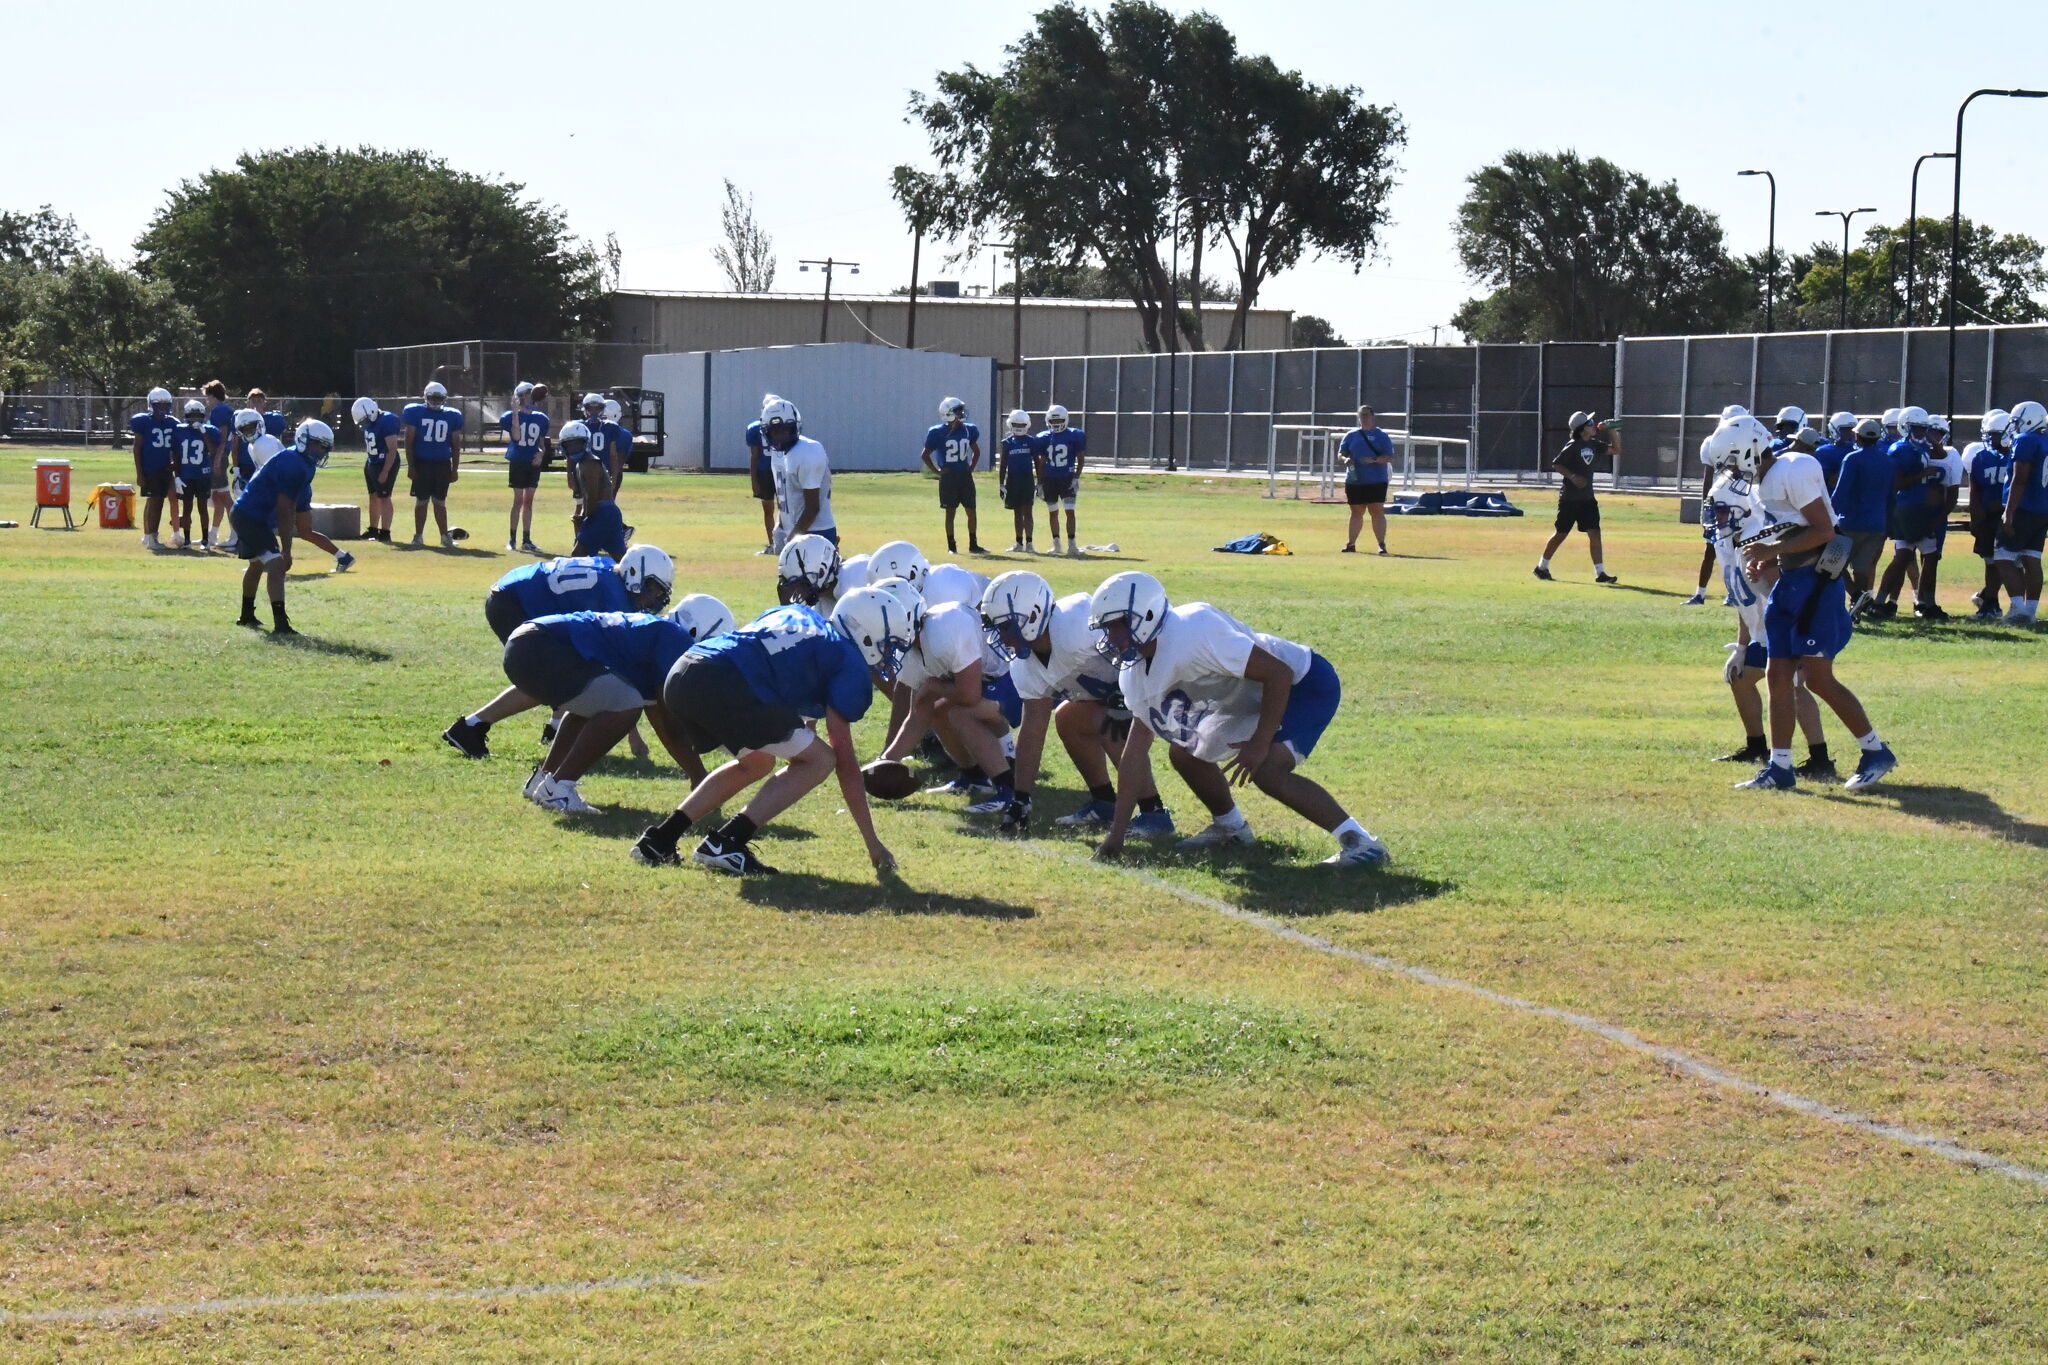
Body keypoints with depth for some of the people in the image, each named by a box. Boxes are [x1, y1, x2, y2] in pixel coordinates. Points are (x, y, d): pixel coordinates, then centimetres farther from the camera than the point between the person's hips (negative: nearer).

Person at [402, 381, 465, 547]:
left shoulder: (451, 416, 7)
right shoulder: (416, 413, -1)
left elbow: (455, 445, 12)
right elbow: (409, 441, -1)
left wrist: (455, 469, 8)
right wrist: (410, 466, -6)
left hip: (442, 464, 2)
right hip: (422, 463, -2)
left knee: (440, 502, 5)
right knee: (422, 501, 3)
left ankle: (445, 536, 7)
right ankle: (418, 536, 11)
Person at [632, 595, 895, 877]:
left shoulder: (795, 613, 30)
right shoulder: (849, 662, 10)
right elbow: (844, 760, 9)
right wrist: (872, 841, 13)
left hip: (679, 677, 8)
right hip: (724, 689, -8)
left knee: (757, 764, 30)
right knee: (819, 761, 7)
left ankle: (659, 839, 25)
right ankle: (725, 843, -4)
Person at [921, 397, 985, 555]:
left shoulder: (968, 430, 4)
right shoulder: (939, 433, -10)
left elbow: (976, 452, 20)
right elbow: (925, 455, -2)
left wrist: (971, 468, 9)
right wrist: (937, 472, -6)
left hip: (965, 476, 4)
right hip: (949, 477, -4)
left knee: (971, 511, 4)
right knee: (950, 512, 1)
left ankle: (973, 545, 12)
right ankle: (951, 546, 7)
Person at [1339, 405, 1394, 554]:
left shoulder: (1381, 436, 2)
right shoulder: (1351, 435, 12)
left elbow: (1389, 458, -4)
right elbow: (1341, 453, 12)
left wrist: (1374, 460, -21)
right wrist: (1345, 459, -12)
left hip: (1376, 481, -3)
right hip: (1354, 481, 3)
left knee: (1377, 511, -8)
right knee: (1356, 512, 9)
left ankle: (1381, 544, -7)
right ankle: (1351, 543, 14)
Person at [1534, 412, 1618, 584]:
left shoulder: (1594, 445, 8)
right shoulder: (1572, 446, -12)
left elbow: (1617, 450, 13)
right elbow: (1555, 464, -11)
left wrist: (1609, 432, 1)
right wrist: (1572, 476, -22)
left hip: (1587, 498, 6)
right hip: (1569, 497, -6)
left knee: (1594, 533, -3)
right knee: (1561, 534, 3)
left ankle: (1600, 572, -3)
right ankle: (1542, 567, 18)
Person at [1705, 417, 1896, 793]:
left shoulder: (1794, 470, -15)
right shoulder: (1765, 481, 15)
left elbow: (1823, 531, -19)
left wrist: (1772, 550, -16)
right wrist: (1765, 563, 6)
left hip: (1816, 581, -10)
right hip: (1790, 583, 10)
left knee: (1818, 678, -8)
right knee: (1778, 675, 7)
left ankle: (1876, 753, 5)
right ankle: (1780, 768, 11)